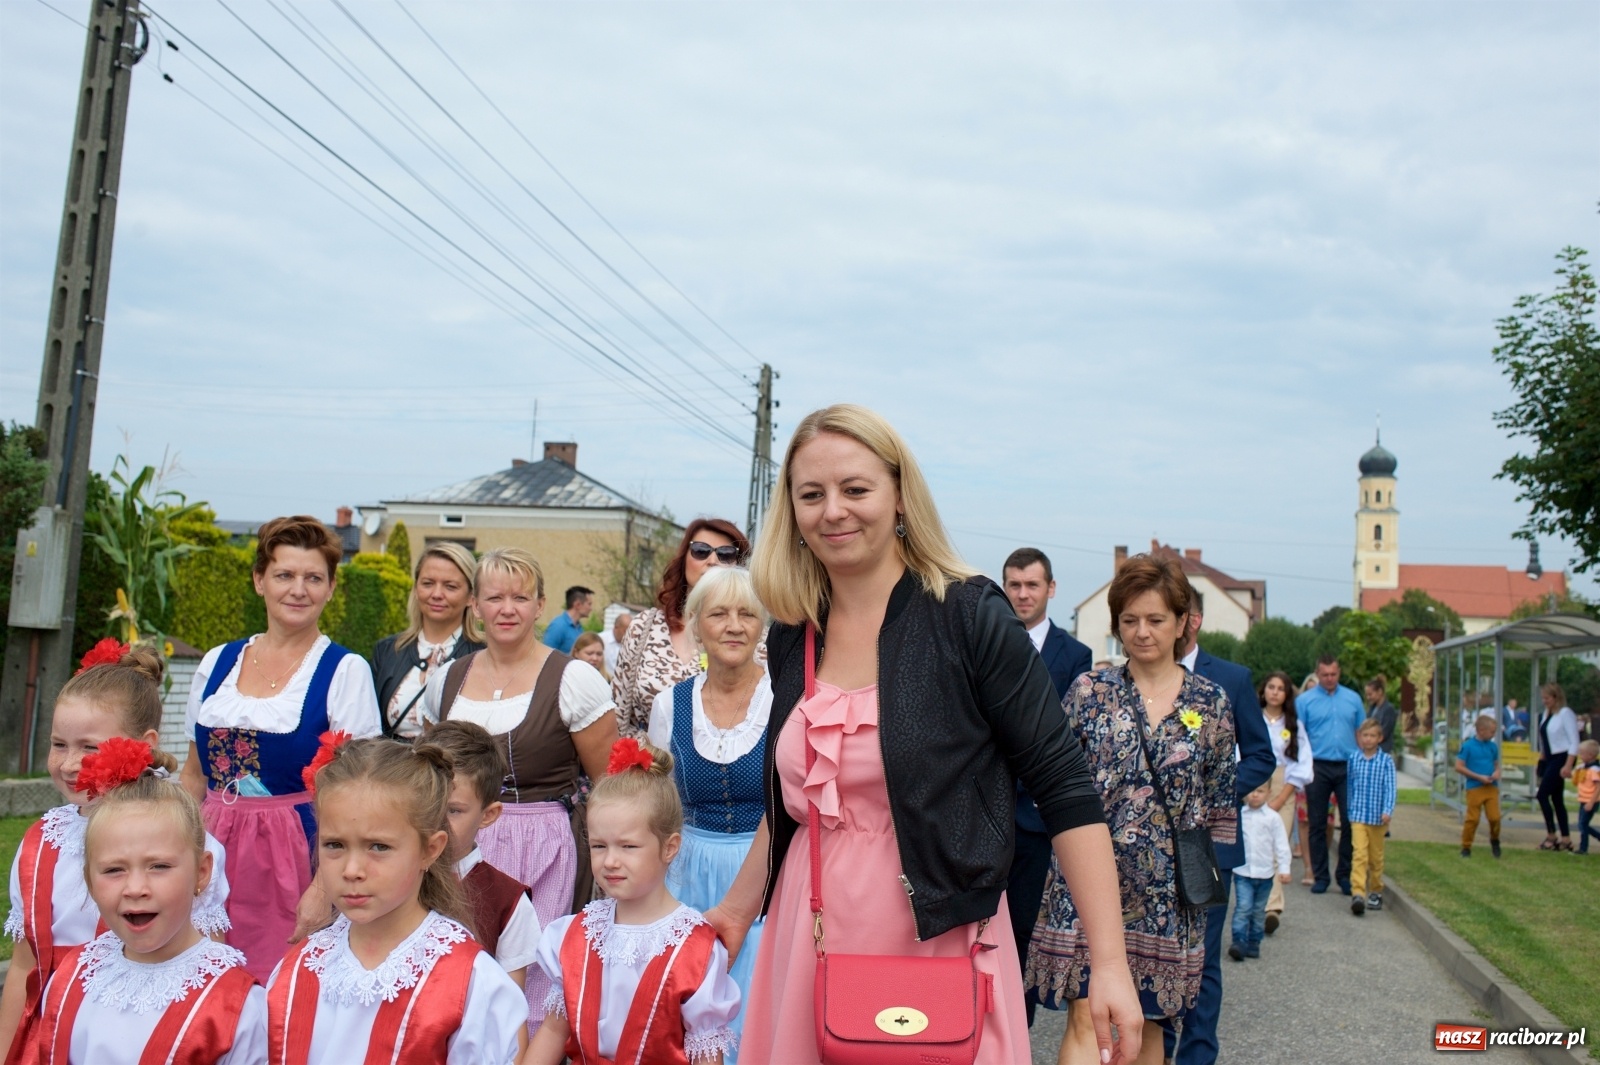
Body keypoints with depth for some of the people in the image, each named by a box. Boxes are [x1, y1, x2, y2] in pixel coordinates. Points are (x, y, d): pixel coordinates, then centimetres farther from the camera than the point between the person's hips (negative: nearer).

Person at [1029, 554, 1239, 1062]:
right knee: (1085, 1019, -6)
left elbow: (1221, 798, 10)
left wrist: (1212, 868, 9)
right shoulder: (1088, 692, 0)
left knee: (1150, 1023, 12)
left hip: (1167, 888, 2)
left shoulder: (1212, 701, 3)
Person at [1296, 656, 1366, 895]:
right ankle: (1320, 875, 14)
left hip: (1348, 767, 2)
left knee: (1350, 822, 3)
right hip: (1317, 767, -1)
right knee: (1317, 824, 5)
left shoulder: (1353, 699, 9)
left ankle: (1345, 874, 16)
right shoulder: (1304, 700, 2)